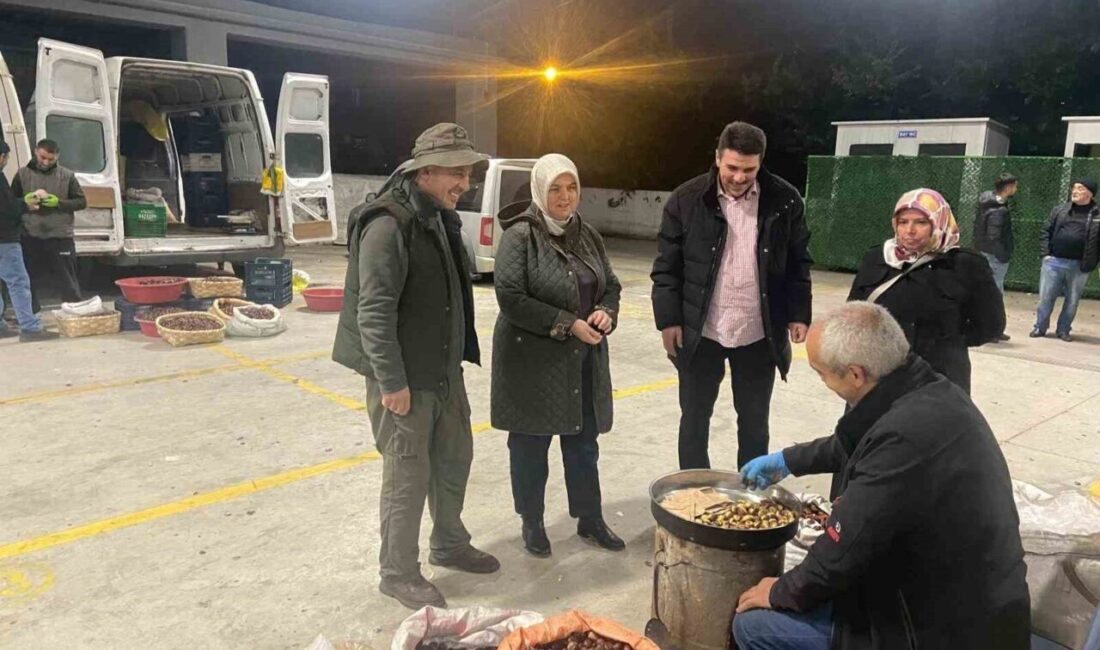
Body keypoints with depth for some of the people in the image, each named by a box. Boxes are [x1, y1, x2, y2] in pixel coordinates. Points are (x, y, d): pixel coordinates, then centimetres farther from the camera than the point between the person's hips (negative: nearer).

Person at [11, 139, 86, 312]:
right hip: (31, 237, 1)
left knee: (67, 281, 4)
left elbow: (81, 202, 3)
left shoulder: (67, 176, 3)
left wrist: (58, 202, -13)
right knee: (31, 279, 9)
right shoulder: (23, 174, 6)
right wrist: (25, 202, -11)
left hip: (60, 237, -1)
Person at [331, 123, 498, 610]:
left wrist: (460, 356, 16)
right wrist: (391, 382, -22)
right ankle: (398, 574, 21)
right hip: (404, 378, -9)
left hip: (446, 370, 9)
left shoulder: (442, 219, 10)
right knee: (408, 477, 2)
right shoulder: (389, 225, -20)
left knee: (455, 459, 20)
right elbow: (374, 311, -23)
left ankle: (449, 544, 40)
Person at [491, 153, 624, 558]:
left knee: (584, 442, 15)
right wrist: (568, 324, -21)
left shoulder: (587, 235, 8)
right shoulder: (520, 236, -12)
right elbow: (510, 298, -19)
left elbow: (611, 286, 16)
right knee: (531, 445, 8)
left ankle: (590, 520, 31)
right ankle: (532, 523, 26)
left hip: (584, 360, 6)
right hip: (532, 358, -6)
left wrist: (605, 312, -7)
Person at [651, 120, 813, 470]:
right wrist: (668, 319, -7)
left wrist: (799, 314, -1)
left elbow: (798, 264, 5)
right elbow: (666, 266, -2)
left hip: (759, 334, 1)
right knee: (694, 419, 11)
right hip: (701, 333, -1)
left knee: (754, 421, 14)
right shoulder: (686, 200, -6)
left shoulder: (784, 201, -3)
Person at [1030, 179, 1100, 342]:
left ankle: (1063, 330, 21)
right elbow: (1045, 232, 9)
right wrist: (1045, 253, -1)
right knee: (1046, 297, 4)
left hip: (1079, 266, -1)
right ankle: (1040, 327, 15)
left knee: (1072, 301, 8)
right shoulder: (1059, 210, 7)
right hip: (1054, 262, 1)